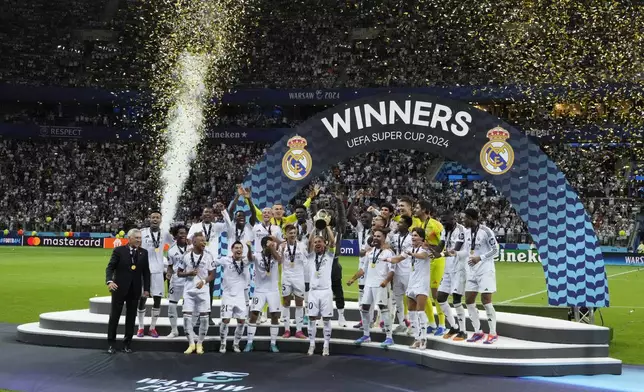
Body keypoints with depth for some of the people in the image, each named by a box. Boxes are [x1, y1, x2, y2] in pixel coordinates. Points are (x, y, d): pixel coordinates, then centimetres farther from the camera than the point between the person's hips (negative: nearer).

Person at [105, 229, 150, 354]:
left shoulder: (143, 253, 6)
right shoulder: (119, 250, -4)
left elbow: (146, 272, 7)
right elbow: (110, 267, -8)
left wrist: (146, 288, 1)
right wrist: (109, 281, -26)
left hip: (135, 290, 3)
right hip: (119, 288, -3)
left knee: (131, 317, 6)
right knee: (114, 316, 3)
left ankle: (127, 344, 14)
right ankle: (111, 344, 10)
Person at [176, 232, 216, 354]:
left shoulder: (208, 256, -1)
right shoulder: (186, 255, -1)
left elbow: (212, 275, 2)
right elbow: (179, 273, 7)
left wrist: (203, 281, -16)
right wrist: (189, 273, -12)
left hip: (203, 290, 0)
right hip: (189, 290, 0)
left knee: (204, 317, 0)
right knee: (187, 316, -4)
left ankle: (200, 343, 14)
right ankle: (191, 343, 8)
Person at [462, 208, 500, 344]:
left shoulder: (485, 230, -13)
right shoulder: (469, 232, 10)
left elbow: (495, 250, -12)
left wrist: (480, 258, -21)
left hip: (485, 271, -8)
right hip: (472, 271, 8)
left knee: (486, 301, -8)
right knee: (469, 301, 4)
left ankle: (493, 334, 1)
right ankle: (478, 332, 13)